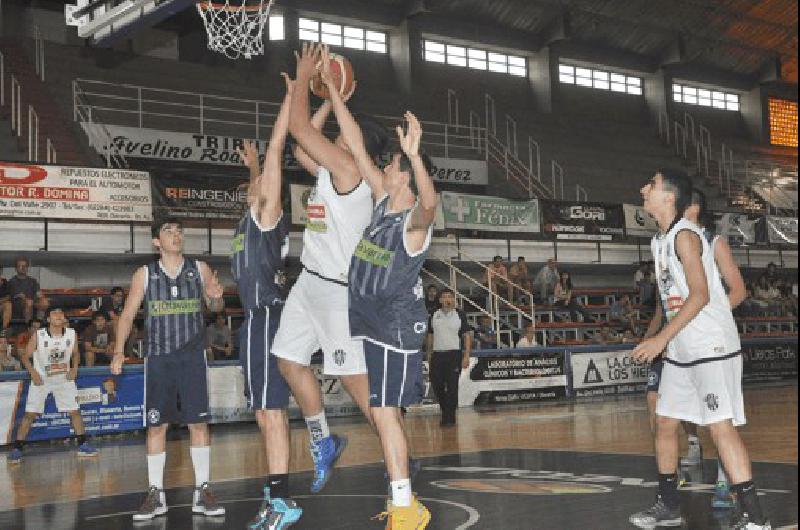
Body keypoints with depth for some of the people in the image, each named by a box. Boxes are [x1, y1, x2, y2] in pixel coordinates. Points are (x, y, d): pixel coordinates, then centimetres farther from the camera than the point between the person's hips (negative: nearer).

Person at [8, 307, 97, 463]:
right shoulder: (38, 336, -16)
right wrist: (33, 372, -20)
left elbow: (75, 354, 9)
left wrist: (74, 368, -8)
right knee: (30, 414, -7)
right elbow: (25, 357, -6)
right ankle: (16, 449, 0)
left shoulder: (71, 334, -8)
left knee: (75, 410, 3)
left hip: (64, 378, 3)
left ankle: (83, 445, 15)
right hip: (41, 379, -3)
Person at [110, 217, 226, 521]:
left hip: (193, 356, 0)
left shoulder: (200, 269, 3)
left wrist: (216, 298, -10)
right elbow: (127, 315, 7)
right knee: (156, 425, 2)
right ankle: (155, 494, 11)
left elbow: (214, 308, 14)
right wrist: (119, 351, -4)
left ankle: (202, 491, 7)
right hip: (158, 357, 0)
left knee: (198, 423, -1)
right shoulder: (144, 274, 3)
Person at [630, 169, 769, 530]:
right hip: (681, 351, 10)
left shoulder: (685, 235, -15)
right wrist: (666, 341, 18)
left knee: (721, 426, -12)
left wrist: (662, 338, -24)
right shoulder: (659, 241, 13)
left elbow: (700, 295, -22)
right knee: (664, 423, 12)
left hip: (713, 347, -10)